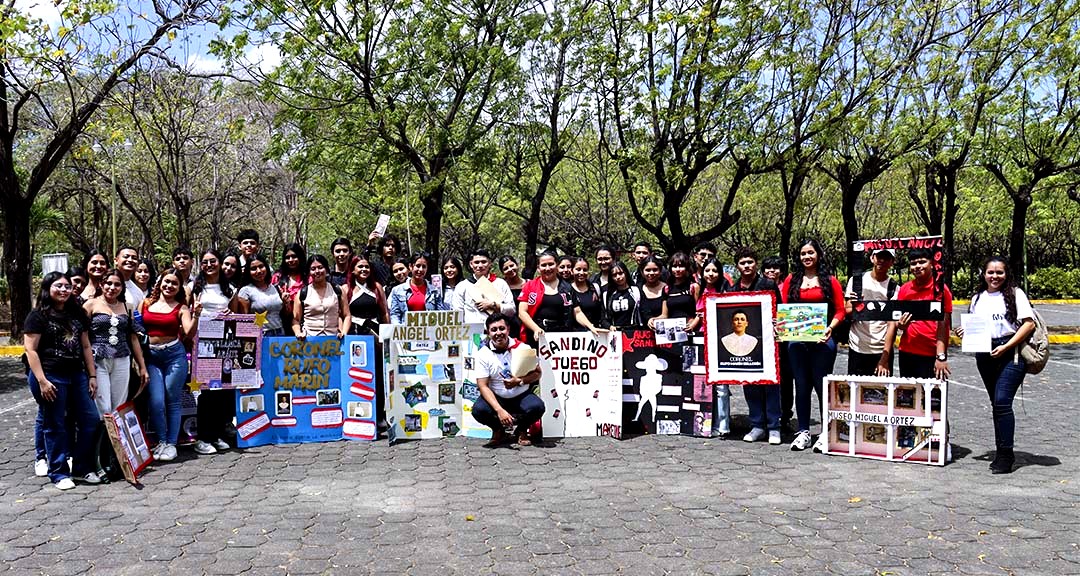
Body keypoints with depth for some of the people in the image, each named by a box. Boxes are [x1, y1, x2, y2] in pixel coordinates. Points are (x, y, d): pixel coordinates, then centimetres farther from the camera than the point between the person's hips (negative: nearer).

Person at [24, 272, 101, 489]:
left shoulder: (77, 314, 14)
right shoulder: (38, 316, -4)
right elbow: (31, 350, -9)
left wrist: (92, 376, 11)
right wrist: (42, 381, -16)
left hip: (76, 375, 6)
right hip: (51, 377, -6)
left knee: (90, 420, 3)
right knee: (55, 426, 2)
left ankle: (83, 467, 16)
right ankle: (59, 473, 12)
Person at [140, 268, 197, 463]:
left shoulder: (181, 308, 1)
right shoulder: (146, 303, 7)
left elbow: (189, 332, -11)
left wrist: (196, 315, -25)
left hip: (174, 354, -1)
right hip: (151, 356, 2)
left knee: (172, 400, 3)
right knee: (156, 401, -4)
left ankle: (171, 443, 13)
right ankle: (161, 441, 13)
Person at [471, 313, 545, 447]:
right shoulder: (483, 354, -10)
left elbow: (537, 373, -1)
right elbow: (483, 386, -14)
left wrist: (520, 381, -22)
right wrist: (499, 410, -27)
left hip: (522, 396, 0)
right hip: (496, 398, 0)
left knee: (537, 406, -30)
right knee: (478, 410, -30)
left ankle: (522, 430, 6)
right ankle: (498, 430, 6)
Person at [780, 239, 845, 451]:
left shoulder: (830, 281, 5)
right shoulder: (792, 280, 11)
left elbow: (840, 311, 2)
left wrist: (830, 328, -15)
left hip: (822, 340, -2)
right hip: (796, 339, 2)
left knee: (822, 384, 0)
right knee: (801, 385, 7)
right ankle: (803, 432, 15)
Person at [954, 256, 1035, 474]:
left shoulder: (1015, 294, 0)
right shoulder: (978, 298, 15)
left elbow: (1029, 324, -7)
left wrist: (1006, 347, -14)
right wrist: (964, 333, 1)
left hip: (1010, 354, -5)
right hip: (985, 356, 5)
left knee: (1002, 402, -14)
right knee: (997, 404, 12)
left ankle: (1005, 455, -8)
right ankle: (1002, 452, 21)